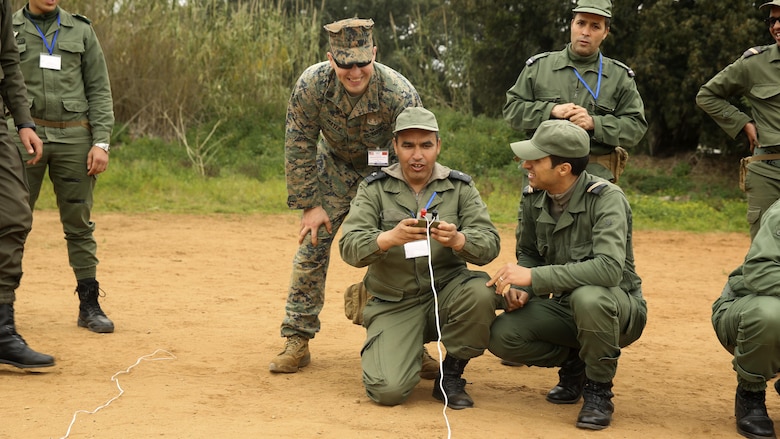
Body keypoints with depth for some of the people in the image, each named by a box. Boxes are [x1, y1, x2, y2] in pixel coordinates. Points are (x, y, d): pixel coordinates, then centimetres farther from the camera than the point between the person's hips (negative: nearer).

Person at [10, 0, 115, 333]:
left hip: (74, 137, 1)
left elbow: (99, 90, 7)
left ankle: (89, 305, 9)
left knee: (79, 224, 4)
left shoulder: (81, 31, 10)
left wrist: (101, 142, -3)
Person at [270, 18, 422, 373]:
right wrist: (309, 204, -12)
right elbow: (299, 146, -14)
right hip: (335, 167, 2)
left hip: (386, 171, -2)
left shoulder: (400, 94, -33)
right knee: (311, 247, -5)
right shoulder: (311, 85, -27)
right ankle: (297, 341, 4)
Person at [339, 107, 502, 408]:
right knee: (389, 390, -20)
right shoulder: (374, 189, 1)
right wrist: (389, 238, -33)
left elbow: (490, 244, -9)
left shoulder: (460, 187, 3)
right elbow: (349, 248, -12)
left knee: (481, 294, -32)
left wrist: (458, 240, -32)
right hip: (394, 303, -1)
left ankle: (450, 375, -5)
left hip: (446, 292, 1)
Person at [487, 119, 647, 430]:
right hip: (565, 305, 6)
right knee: (501, 336, -18)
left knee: (588, 297, -40)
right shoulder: (534, 198, -3)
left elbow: (609, 268, -37)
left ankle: (598, 390, -13)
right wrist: (522, 289, -10)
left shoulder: (606, 198, -23)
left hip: (619, 308, -6)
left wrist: (534, 277, -38)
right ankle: (574, 363, 11)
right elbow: (529, 253, 12)